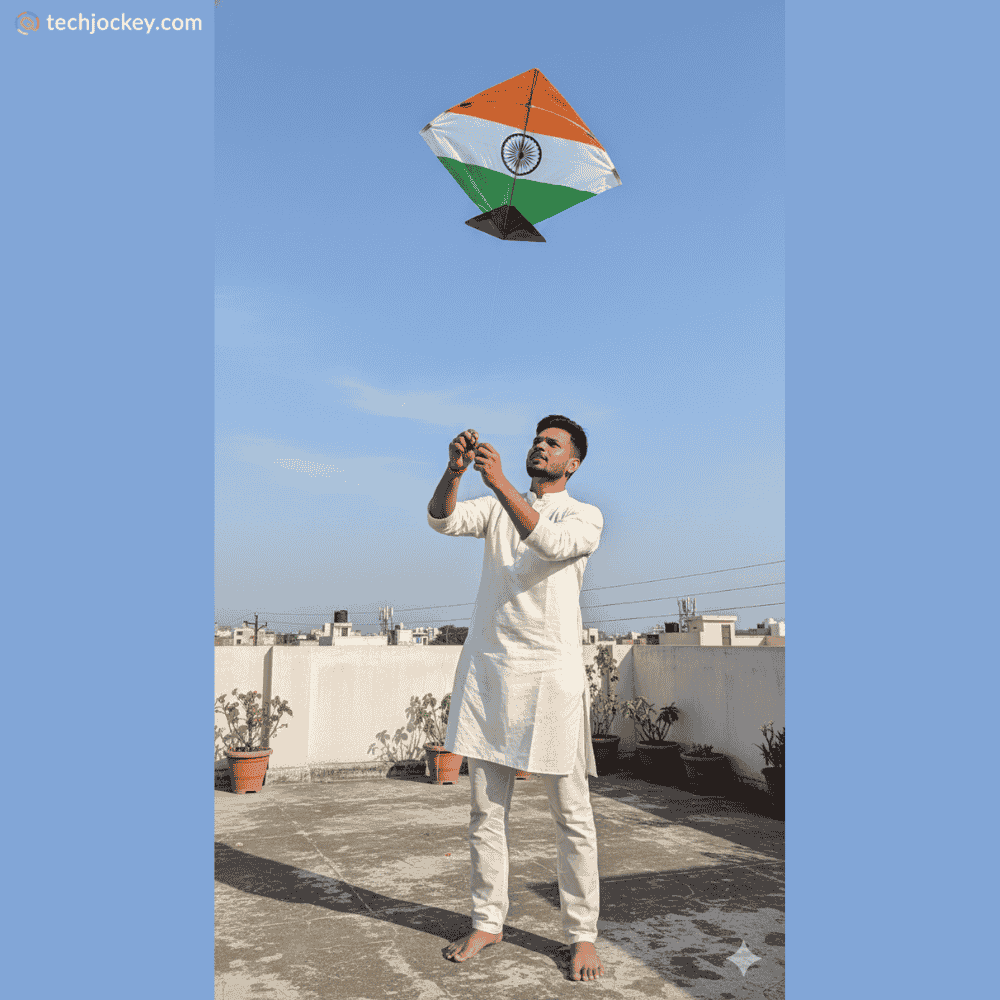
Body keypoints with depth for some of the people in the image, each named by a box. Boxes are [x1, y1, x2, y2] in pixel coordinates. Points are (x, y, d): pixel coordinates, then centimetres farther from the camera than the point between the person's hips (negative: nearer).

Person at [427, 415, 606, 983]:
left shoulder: (585, 516, 3)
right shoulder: (498, 508, 14)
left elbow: (548, 542, -19)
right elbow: (442, 519, -3)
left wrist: (498, 480, -26)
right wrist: (456, 470, -21)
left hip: (552, 674, -3)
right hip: (488, 670, 4)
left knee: (573, 814, 4)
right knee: (487, 810, 11)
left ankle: (583, 934, 18)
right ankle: (488, 922, 26)